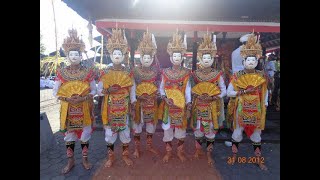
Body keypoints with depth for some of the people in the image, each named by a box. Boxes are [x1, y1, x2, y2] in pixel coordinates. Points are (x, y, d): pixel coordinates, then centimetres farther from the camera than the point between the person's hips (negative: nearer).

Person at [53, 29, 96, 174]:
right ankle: (71, 161, 32)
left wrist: (83, 98, -17)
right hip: (68, 109, 1)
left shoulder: (88, 71, -3)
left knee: (85, 135, 10)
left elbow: (94, 90, 0)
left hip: (85, 109, -1)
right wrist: (67, 99, -16)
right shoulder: (62, 72, -1)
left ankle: (85, 159, 30)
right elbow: (55, 92, 1)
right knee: (69, 135, 13)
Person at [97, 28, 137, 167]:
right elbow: (99, 90, -1)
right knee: (109, 130, 7)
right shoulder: (105, 72, -1)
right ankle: (111, 156, 27)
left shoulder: (128, 72, 0)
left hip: (124, 106, 1)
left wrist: (133, 105, 2)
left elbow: (132, 89, 4)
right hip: (110, 106, 0)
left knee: (125, 128, 8)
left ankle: (125, 154, 29)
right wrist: (108, 90, -21)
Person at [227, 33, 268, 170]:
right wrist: (244, 92, -17)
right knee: (238, 132, 7)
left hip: (256, 110, 3)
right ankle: (234, 155, 27)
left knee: (256, 133, 13)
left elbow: (265, 93, 10)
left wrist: (264, 108, 5)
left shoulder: (261, 76, 1)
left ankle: (258, 159, 30)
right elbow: (228, 92, -5)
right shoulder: (237, 76, -6)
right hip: (241, 109, -2)